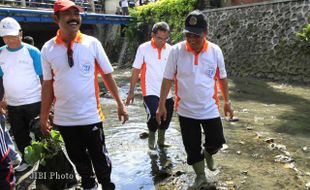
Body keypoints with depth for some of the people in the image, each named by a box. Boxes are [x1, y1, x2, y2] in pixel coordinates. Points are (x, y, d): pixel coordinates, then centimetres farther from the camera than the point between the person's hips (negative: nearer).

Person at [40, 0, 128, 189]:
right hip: (63, 118, 2)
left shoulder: (92, 43, -6)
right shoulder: (48, 48, -2)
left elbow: (108, 74, -1)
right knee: (77, 158, 20)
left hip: (91, 115, -2)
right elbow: (48, 84, 3)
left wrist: (120, 104, -2)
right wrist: (44, 116, 5)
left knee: (100, 156, 13)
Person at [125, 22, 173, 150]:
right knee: (154, 115, -22)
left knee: (166, 119, 10)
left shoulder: (170, 49, 1)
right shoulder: (143, 48, -7)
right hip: (150, 91, -3)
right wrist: (131, 92, -1)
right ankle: (151, 135, 12)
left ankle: (161, 140, 40)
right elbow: (136, 71, -2)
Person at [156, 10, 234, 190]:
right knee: (192, 148, 12)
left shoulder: (215, 51, -8)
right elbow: (168, 79, -5)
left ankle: (207, 154, 45)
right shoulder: (176, 51, -12)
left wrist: (227, 102, 8)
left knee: (216, 142, 8)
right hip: (186, 110, 0)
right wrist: (162, 105, -4)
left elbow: (222, 78, 5)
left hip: (210, 109, 1)